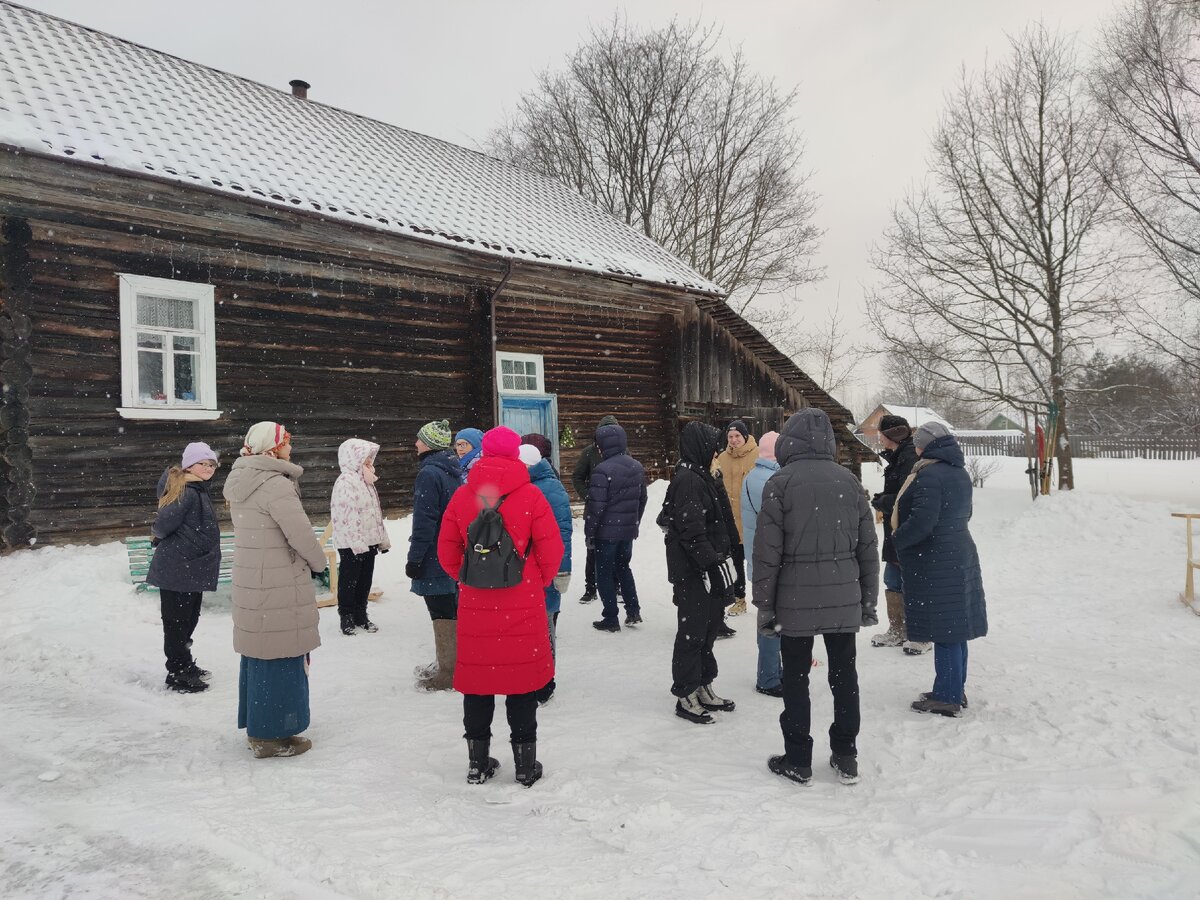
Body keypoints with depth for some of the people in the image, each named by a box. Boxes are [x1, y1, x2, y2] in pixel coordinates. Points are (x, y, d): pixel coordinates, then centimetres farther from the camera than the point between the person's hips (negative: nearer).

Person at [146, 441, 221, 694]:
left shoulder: (199, 491, 11)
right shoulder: (186, 493, -19)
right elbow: (163, 524, -21)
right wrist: (159, 536, -2)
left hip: (192, 567, 9)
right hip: (176, 569, -9)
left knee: (189, 619, 19)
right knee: (177, 620, 2)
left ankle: (185, 665, 34)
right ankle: (178, 673, 11)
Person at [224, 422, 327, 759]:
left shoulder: (241, 483, 10)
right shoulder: (276, 484, -20)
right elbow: (301, 534, -21)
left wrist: (306, 563, 11)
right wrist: (318, 564, -2)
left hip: (250, 583, 9)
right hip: (279, 588, -9)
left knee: (258, 653, 17)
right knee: (280, 656, 0)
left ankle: (256, 726, 29)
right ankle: (272, 735, 9)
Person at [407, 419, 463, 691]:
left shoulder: (429, 473, -17)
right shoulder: (453, 471, 12)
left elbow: (424, 521, -20)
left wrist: (414, 558, -15)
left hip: (435, 557, -9)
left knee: (443, 616, -2)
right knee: (451, 612, 16)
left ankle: (448, 673, 5)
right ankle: (446, 664, 27)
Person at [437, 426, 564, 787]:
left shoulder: (462, 496, 0)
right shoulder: (530, 496, -8)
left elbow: (446, 552, 4)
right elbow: (551, 550, -7)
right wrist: (541, 581, 11)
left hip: (475, 605, 2)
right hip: (523, 607, -2)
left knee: (476, 677, 12)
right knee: (522, 677, 8)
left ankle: (477, 762, 22)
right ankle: (526, 764, 17)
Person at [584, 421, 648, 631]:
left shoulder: (602, 470, -20)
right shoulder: (637, 467, 4)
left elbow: (596, 506, -19)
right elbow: (642, 499, 14)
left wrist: (589, 533, -8)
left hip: (607, 531, -7)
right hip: (628, 530, 7)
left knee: (605, 573, 5)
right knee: (623, 567, 22)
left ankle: (611, 619, 10)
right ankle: (633, 611, 21)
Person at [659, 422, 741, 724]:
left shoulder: (702, 478, 15)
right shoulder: (688, 480, -17)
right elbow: (692, 531, -23)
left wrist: (724, 560, 22)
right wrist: (713, 563, -24)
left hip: (708, 570, 10)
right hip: (692, 574, -10)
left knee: (707, 630, 18)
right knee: (692, 633, 0)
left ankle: (703, 688, 30)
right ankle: (686, 696, 11)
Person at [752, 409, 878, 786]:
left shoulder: (781, 482, -9)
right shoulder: (849, 480, 3)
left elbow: (767, 550, -10)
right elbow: (868, 547, 7)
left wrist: (764, 604, -2)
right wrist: (869, 599, 15)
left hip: (796, 600, -3)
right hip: (844, 599, 4)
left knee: (796, 677, 8)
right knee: (844, 673, 14)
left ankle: (798, 760, 16)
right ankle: (846, 758, 24)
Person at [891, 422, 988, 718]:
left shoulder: (929, 474, -18)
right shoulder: (960, 473, 13)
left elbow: (923, 521, -23)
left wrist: (896, 539, -8)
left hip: (934, 562, -10)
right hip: (960, 555, 10)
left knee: (943, 631, -4)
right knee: (955, 627, 15)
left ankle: (947, 698, 3)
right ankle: (955, 690, 25)